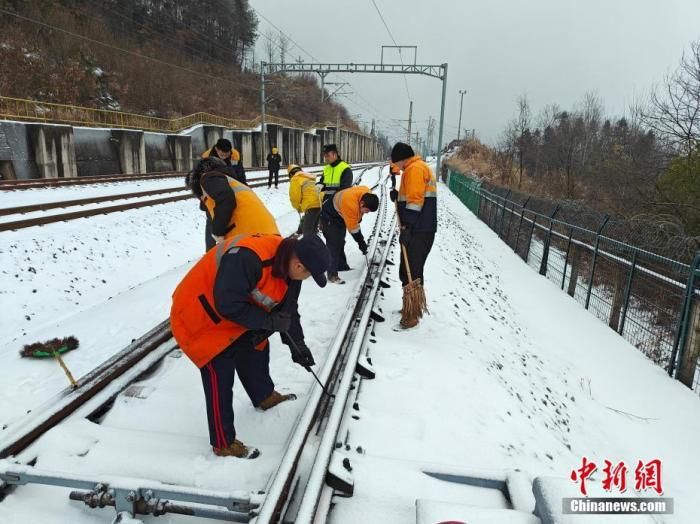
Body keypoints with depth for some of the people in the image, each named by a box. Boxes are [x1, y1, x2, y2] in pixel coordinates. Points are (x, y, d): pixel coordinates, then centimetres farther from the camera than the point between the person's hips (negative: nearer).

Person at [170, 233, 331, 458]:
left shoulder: (288, 263, -8)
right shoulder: (247, 258, -38)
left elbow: (288, 310, 3)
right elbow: (228, 305, -34)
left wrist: (297, 344, 0)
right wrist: (268, 321, -27)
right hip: (198, 316, -8)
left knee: (256, 349, 19)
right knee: (220, 376, -7)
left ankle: (264, 397, 45)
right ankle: (223, 444, 9)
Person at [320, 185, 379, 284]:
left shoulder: (367, 194, -17)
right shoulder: (350, 204, -40)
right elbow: (353, 228, -31)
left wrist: (358, 218, 11)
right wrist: (361, 242, -23)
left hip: (340, 215, 9)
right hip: (329, 217, -9)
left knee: (340, 242, 17)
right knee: (334, 245, -11)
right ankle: (332, 275, -7)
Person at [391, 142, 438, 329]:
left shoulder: (414, 168, -11)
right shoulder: (418, 167, 22)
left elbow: (415, 201, -20)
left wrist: (406, 227, -21)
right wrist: (398, 196, 15)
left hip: (418, 231, -10)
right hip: (418, 229, 10)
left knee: (412, 272, -6)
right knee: (407, 270, 15)